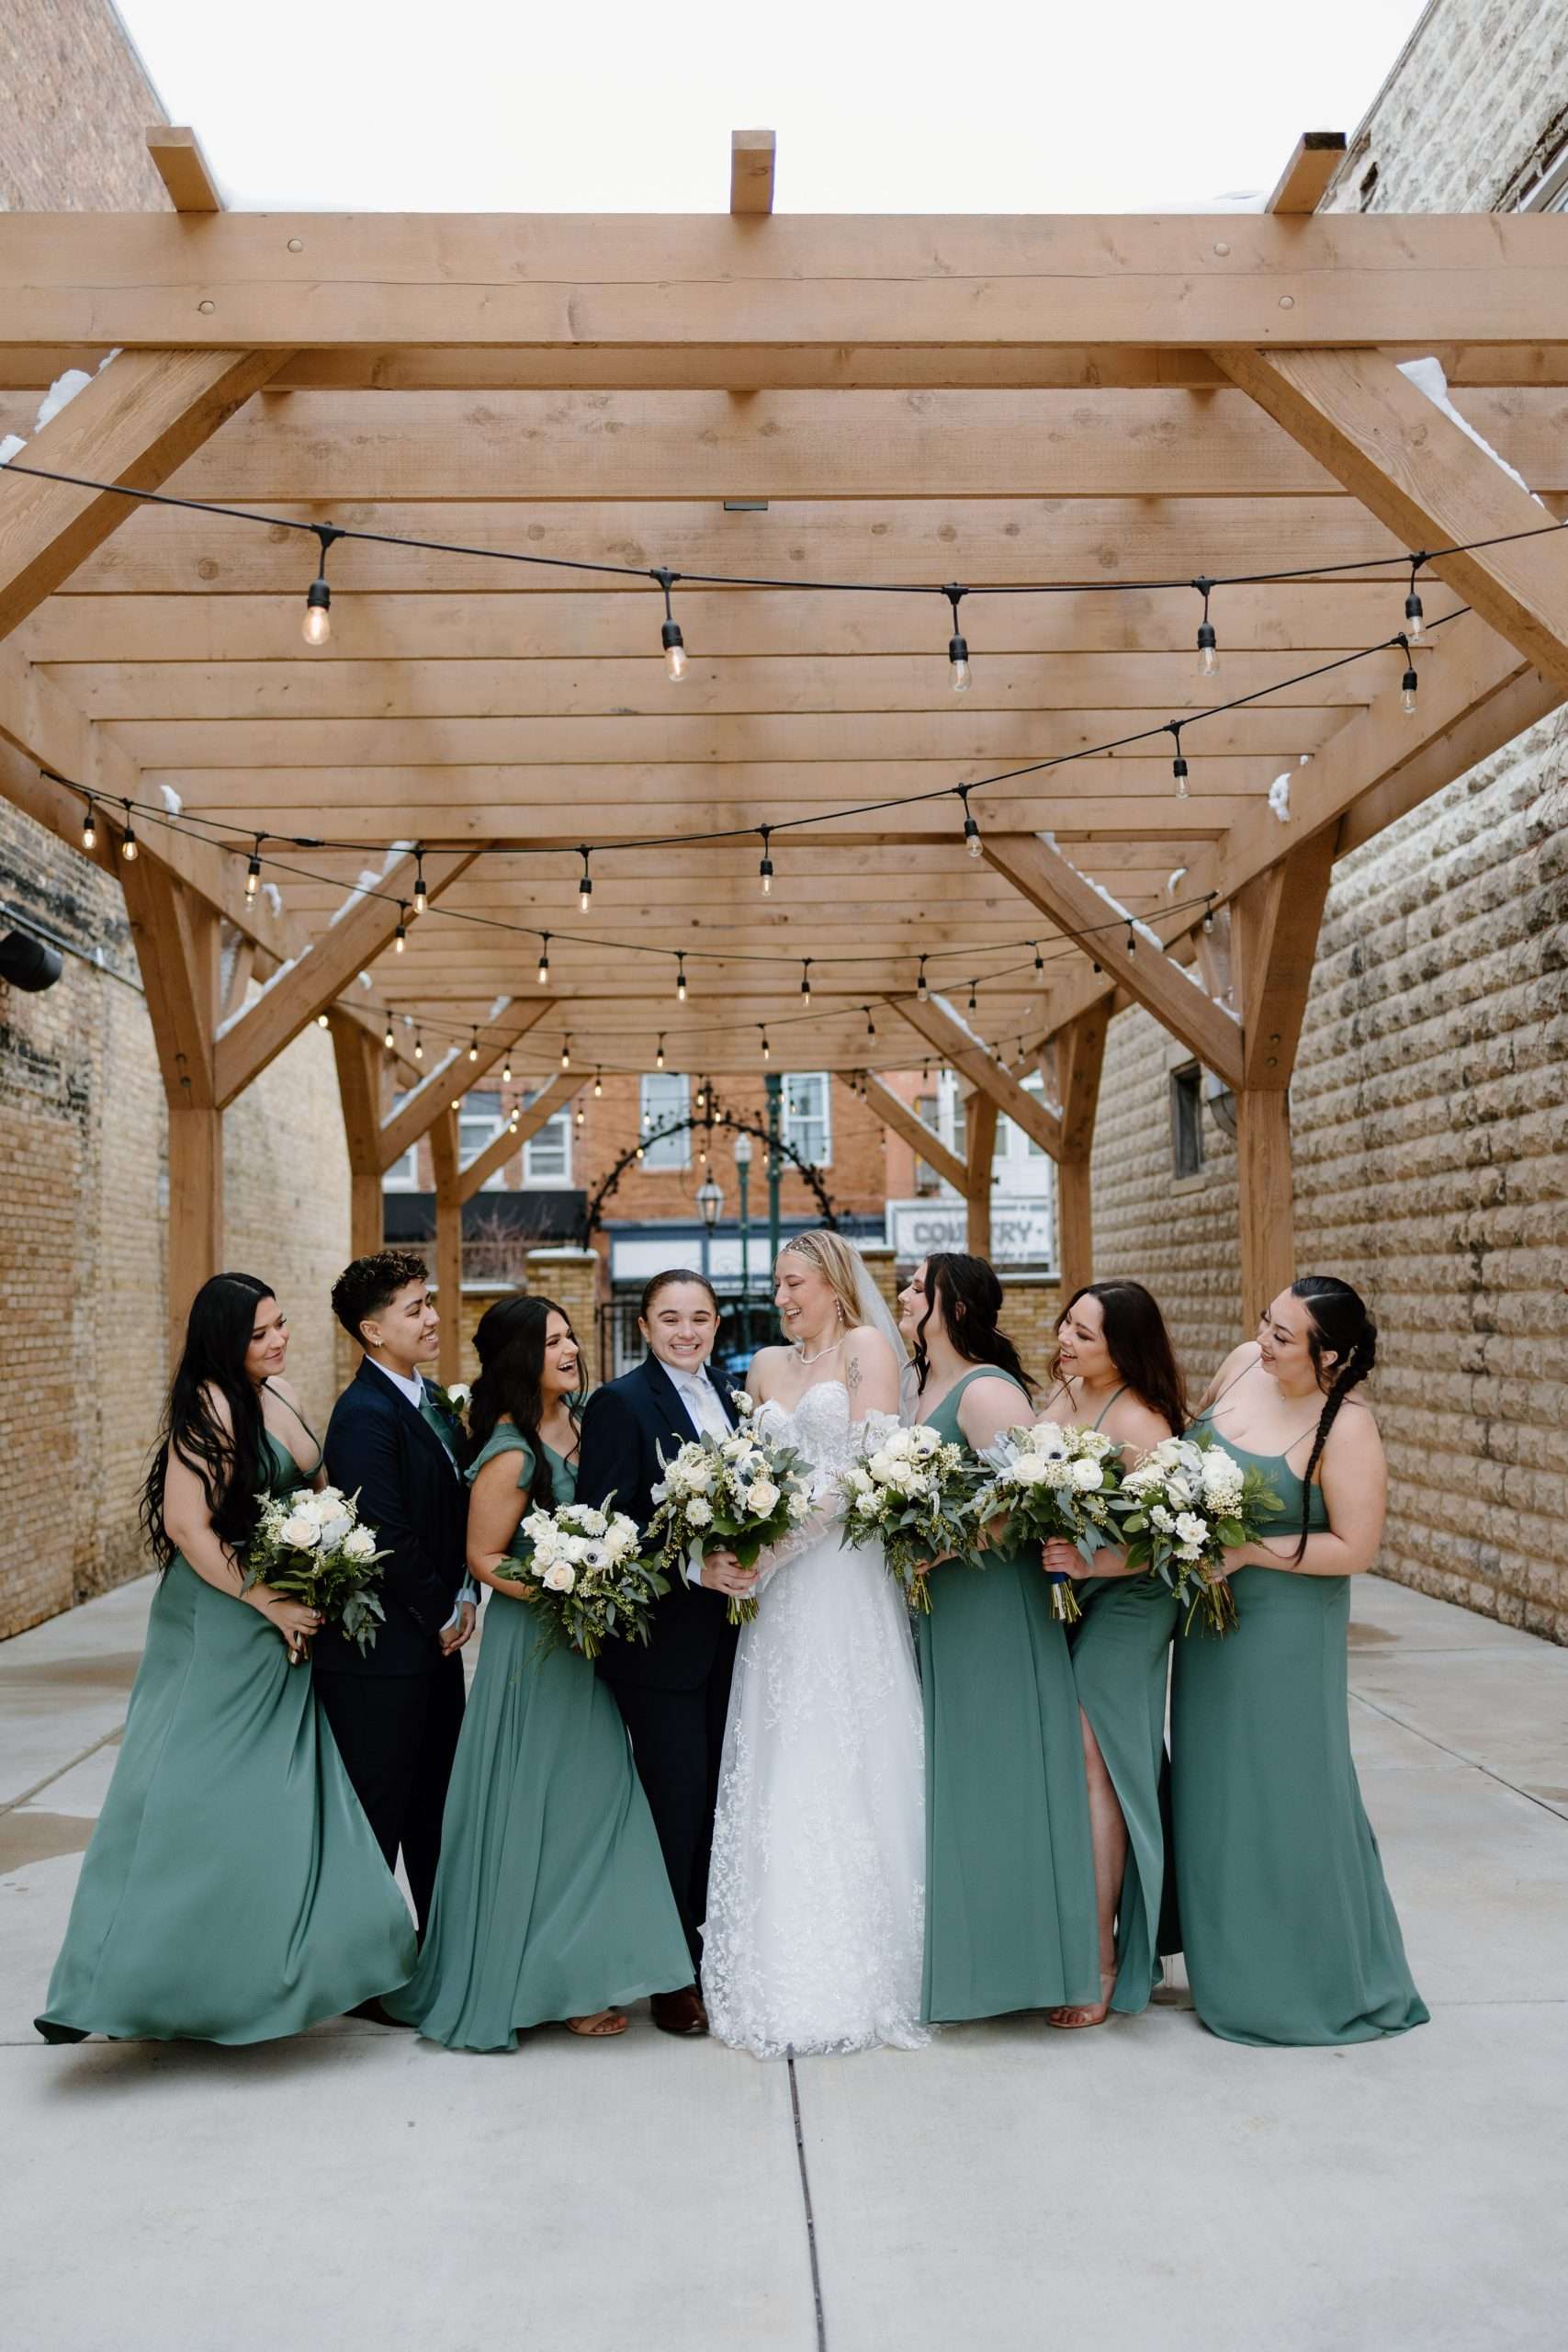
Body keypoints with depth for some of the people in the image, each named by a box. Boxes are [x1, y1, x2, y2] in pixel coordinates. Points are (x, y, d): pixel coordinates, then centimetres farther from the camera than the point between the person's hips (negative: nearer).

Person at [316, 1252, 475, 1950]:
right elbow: (385, 1537, -22)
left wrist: (462, 1597, 4)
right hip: (380, 1650, -9)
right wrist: (443, 1613, -11)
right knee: (378, 1808, 3)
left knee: (434, 1803, 19)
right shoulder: (365, 1413, -19)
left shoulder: (434, 1404, 10)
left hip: (434, 1638, 9)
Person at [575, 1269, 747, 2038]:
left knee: (719, 1799, 12)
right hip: (662, 1636, -6)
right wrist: (692, 1569, -23)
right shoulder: (619, 1403, -10)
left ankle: (710, 1953, 27)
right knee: (677, 1801, 0)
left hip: (726, 1634, 6)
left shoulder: (730, 1396, 10)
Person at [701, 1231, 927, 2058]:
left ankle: (859, 1975, 5)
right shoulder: (767, 1364, 17)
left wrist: (792, 1526, -17)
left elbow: (870, 1461, -10)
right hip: (778, 1588, 6)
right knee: (777, 1778, 5)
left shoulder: (866, 1347, 0)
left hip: (844, 1578, -6)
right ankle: (783, 1977, 12)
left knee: (847, 1768, -4)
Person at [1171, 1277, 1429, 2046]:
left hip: (1283, 1632, -7)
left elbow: (1354, 1548, -20)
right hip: (1210, 1618, 7)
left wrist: (1249, 1552, -21)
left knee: (1284, 1795, 2)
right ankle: (1233, 1967, 34)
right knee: (1215, 1791, 16)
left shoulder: (1346, 1428, -21)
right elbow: (1189, 1437, 16)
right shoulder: (1243, 1363, -3)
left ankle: (1317, 1984, 22)